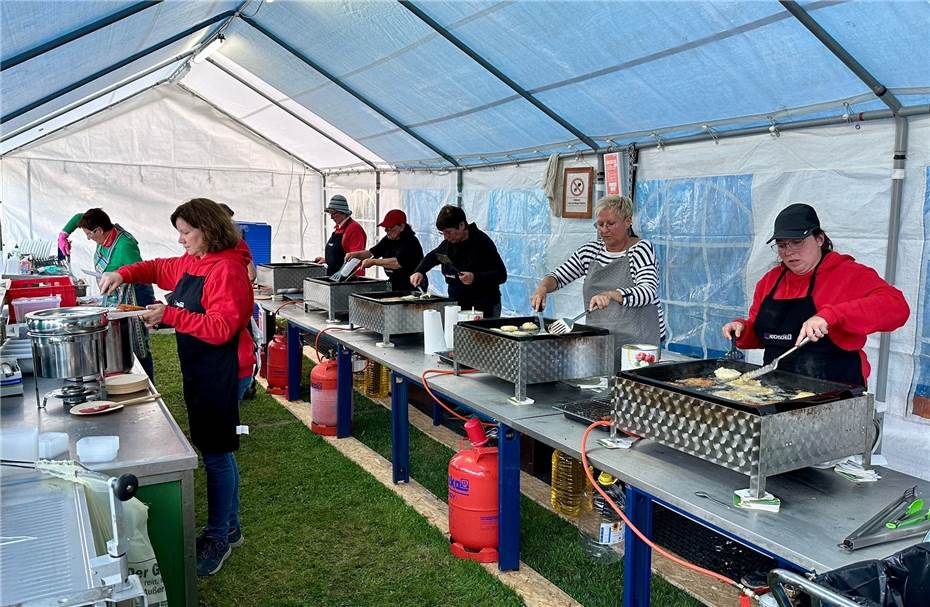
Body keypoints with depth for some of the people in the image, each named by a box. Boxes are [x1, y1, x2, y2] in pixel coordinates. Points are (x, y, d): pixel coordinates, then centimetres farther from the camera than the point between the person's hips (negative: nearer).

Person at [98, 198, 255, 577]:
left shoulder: (227, 269, -19)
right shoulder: (191, 263, 10)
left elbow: (222, 328, -25)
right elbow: (159, 269, 28)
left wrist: (170, 315, -26)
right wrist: (124, 274, 11)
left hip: (223, 373, -9)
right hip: (201, 371, 9)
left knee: (216, 454, 1)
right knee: (217, 450, 17)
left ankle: (217, 538, 16)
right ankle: (230, 527, 32)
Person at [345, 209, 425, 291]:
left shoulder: (410, 242, -17)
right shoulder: (388, 240, 9)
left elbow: (398, 263, -28)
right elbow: (371, 252, 12)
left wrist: (373, 261, -23)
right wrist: (356, 254, -7)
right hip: (395, 288, 7)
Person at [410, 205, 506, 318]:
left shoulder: (482, 243, -16)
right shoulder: (449, 243, 6)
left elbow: (501, 275, -17)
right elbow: (432, 257, 26)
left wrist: (475, 278, -30)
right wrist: (419, 271, 7)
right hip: (457, 305, 7)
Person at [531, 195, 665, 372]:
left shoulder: (641, 249, -6)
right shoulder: (589, 251, 8)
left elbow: (648, 291, -21)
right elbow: (558, 276, 13)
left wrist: (612, 295, -38)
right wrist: (542, 288, -10)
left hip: (637, 341, -4)